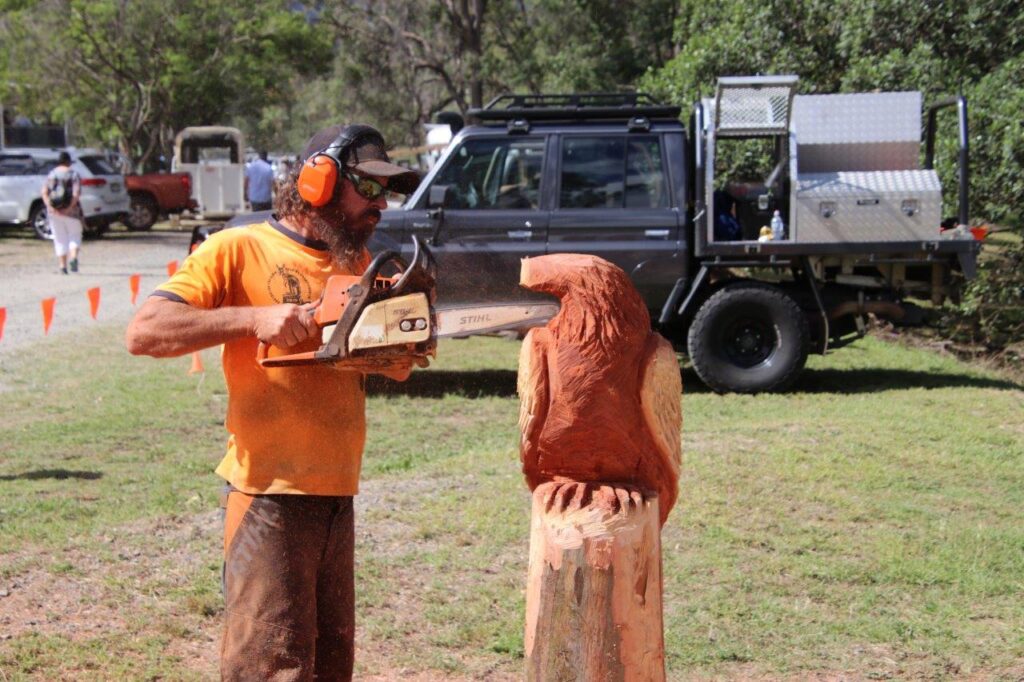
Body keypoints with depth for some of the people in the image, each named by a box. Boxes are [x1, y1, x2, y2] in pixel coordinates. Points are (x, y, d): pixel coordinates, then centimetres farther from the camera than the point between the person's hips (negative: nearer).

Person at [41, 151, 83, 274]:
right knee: (75, 235, 12)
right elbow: (76, 193, -16)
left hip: (54, 212, 2)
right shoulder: (73, 175, -3)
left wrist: (50, 207, -12)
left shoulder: (51, 175, 6)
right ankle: (73, 257, -12)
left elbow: (44, 192, -5)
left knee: (60, 239, 10)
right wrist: (70, 208, -16)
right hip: (71, 212, -2)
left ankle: (62, 265, 5)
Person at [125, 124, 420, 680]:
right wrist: (254, 317, -24)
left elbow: (396, 368, 18)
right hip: (270, 494, -7)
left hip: (337, 492, 7)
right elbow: (144, 333, -16)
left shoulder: (356, 263, 14)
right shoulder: (238, 250, -6)